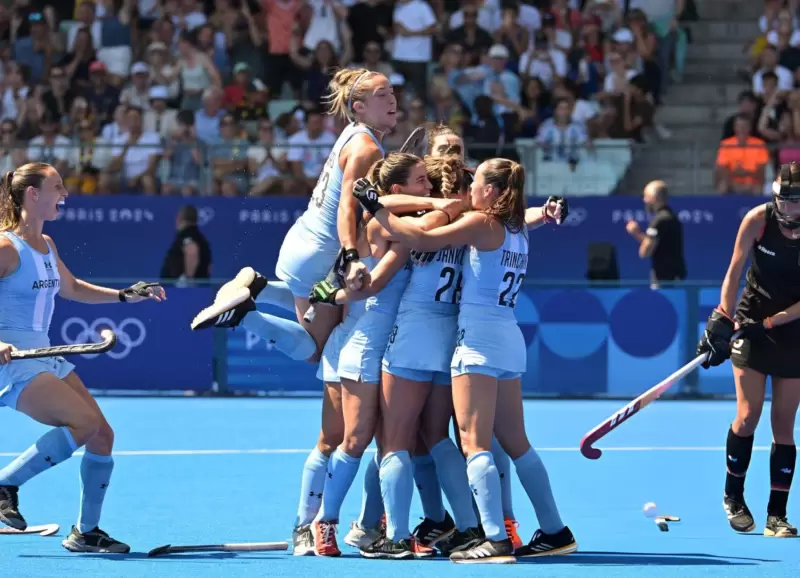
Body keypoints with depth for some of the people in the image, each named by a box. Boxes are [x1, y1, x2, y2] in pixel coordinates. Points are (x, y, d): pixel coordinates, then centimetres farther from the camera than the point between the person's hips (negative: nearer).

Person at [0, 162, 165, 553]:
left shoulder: (46, 245, 13)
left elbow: (72, 289, 31)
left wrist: (125, 295, 25)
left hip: (44, 356, 9)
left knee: (102, 434, 3)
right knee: (84, 421, -23)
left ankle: (85, 532, 14)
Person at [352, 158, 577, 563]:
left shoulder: (482, 223, -8)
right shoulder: (517, 230, 13)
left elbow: (422, 241, -13)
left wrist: (376, 208, -8)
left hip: (479, 339, -8)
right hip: (509, 341, 8)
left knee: (475, 442, -9)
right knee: (515, 442, 15)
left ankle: (496, 541, -18)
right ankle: (555, 533, 17)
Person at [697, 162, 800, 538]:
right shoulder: (757, 220, -13)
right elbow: (734, 271, -5)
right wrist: (722, 318, -12)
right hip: (750, 324, 0)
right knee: (748, 416, -7)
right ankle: (733, 498, 14)